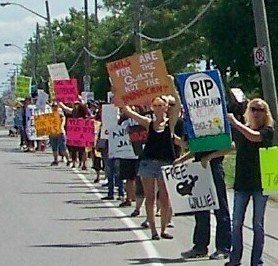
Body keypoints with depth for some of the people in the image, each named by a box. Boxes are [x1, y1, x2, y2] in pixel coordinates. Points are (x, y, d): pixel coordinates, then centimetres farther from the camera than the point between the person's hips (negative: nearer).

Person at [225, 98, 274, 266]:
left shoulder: (268, 130, -5)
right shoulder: (242, 130, 7)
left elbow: (254, 137, -25)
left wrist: (235, 123, -20)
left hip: (260, 182, -4)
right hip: (242, 181, 4)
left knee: (258, 224, 2)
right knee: (237, 223, 5)